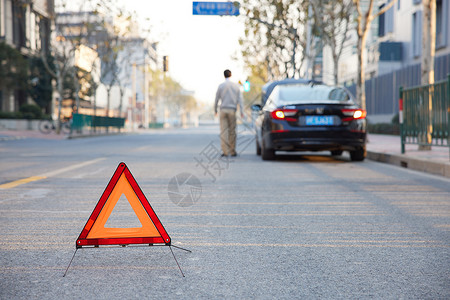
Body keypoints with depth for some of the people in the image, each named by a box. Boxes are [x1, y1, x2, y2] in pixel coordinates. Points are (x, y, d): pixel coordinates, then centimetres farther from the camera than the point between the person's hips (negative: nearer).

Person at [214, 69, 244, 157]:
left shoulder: (221, 86, 1)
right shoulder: (236, 85, 4)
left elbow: (217, 99, 5)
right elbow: (240, 99, 1)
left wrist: (215, 110, 18)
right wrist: (241, 112, 2)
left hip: (223, 110, -1)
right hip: (232, 110, 1)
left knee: (223, 131, -1)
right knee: (232, 131, 5)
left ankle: (225, 151, -7)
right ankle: (232, 151, 8)